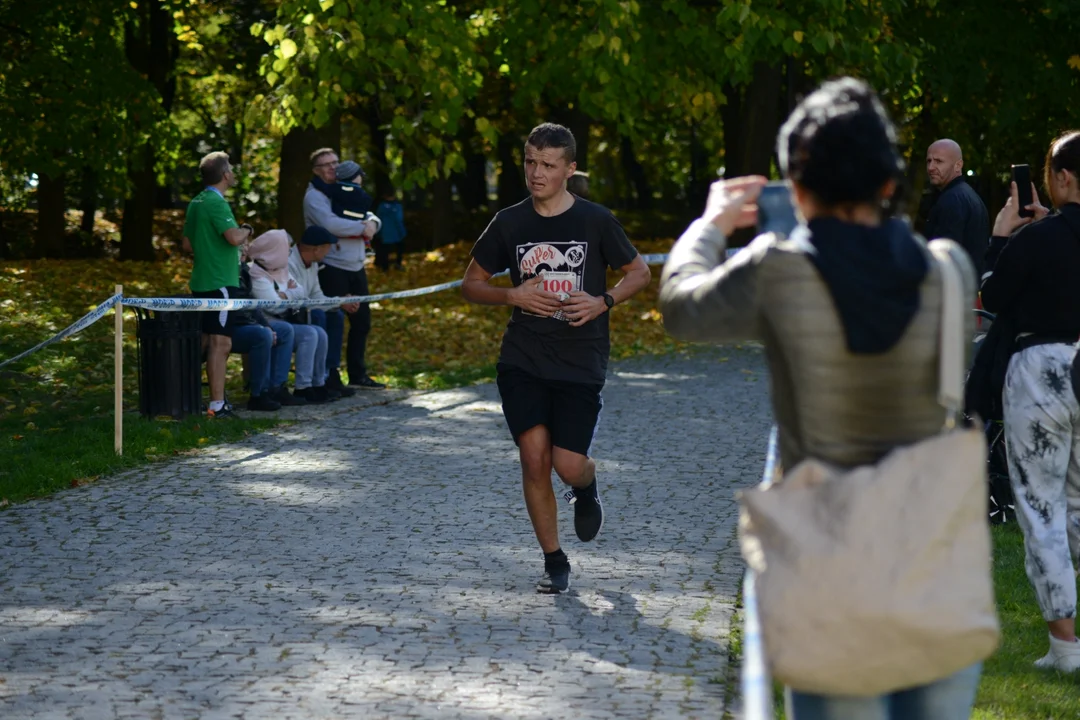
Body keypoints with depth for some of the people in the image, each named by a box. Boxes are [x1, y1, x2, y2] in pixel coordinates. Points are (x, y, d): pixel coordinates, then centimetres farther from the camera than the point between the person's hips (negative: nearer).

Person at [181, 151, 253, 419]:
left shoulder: (196, 203, 14)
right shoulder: (216, 203, -15)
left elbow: (188, 243, 21)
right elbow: (234, 237, -26)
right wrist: (247, 230, -6)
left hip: (201, 282, 10)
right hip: (219, 282, -10)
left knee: (201, 341, 14)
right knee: (220, 342, -9)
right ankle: (217, 404, -11)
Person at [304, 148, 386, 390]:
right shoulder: (314, 196, -6)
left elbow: (372, 218, 15)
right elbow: (329, 223, -22)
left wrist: (372, 223, -9)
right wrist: (361, 227, -14)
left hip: (355, 267, 8)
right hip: (332, 268, -8)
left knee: (361, 321, 11)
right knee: (334, 323, -6)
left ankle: (358, 374, 21)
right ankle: (331, 378, -1)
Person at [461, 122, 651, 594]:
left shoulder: (595, 220, -2)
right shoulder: (509, 223, 3)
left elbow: (639, 272, 9)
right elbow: (471, 284, 11)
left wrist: (603, 301, -10)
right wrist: (513, 295, -8)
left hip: (581, 364, -2)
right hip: (523, 360, 2)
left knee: (568, 464, -10)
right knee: (534, 457, -8)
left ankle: (586, 490, 30)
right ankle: (554, 562, 9)